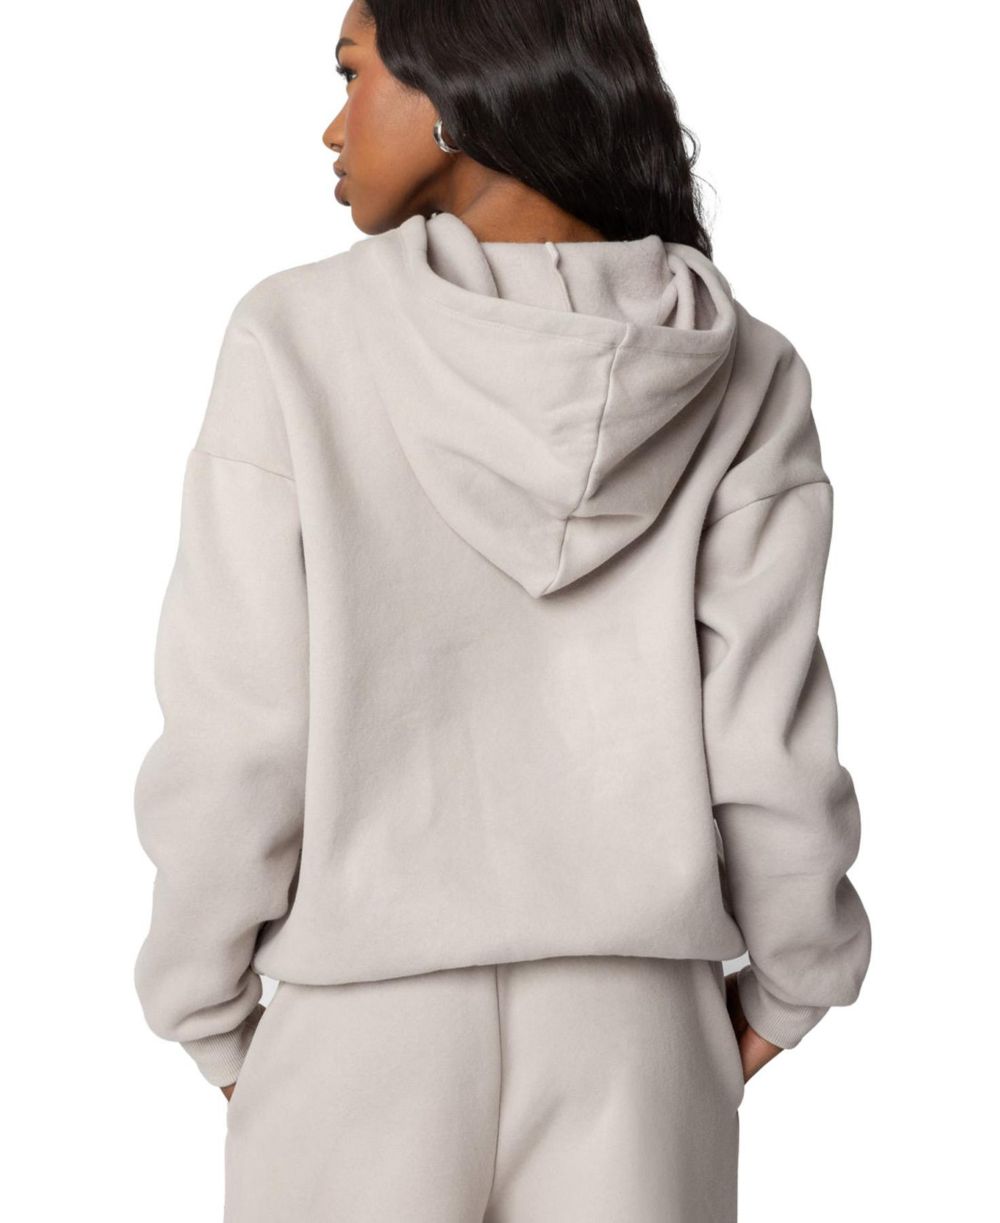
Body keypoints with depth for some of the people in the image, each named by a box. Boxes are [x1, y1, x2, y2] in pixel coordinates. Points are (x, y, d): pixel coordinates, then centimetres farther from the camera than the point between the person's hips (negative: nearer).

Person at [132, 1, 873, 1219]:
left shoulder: (298, 341, -12)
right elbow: (764, 742, -7)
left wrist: (212, 1011, 3)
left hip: (362, 1032, -1)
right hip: (634, 1028, 2)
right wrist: (787, 977, 10)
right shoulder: (735, 376, -7)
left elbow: (234, 737, -12)